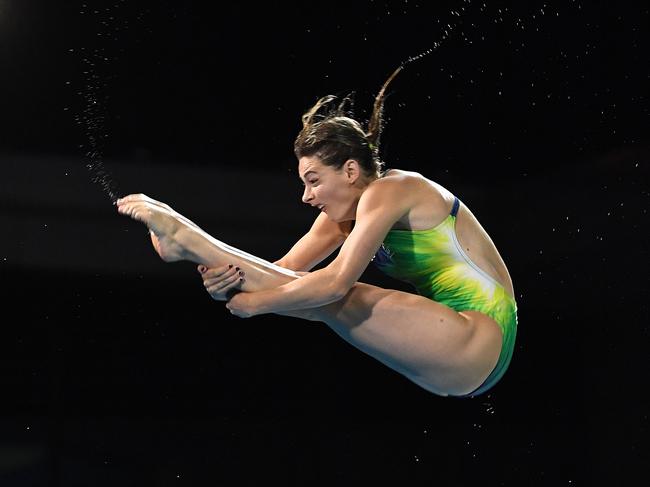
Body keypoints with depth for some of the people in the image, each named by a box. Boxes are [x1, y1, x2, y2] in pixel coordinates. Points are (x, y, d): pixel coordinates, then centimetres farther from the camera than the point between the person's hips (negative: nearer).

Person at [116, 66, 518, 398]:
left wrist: (254, 303, -17)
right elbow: (283, 271, 4)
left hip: (481, 342, -9)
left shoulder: (388, 191, -14)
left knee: (325, 298, -18)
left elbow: (336, 282, -25)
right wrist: (229, 279, -15)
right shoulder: (345, 213, 13)